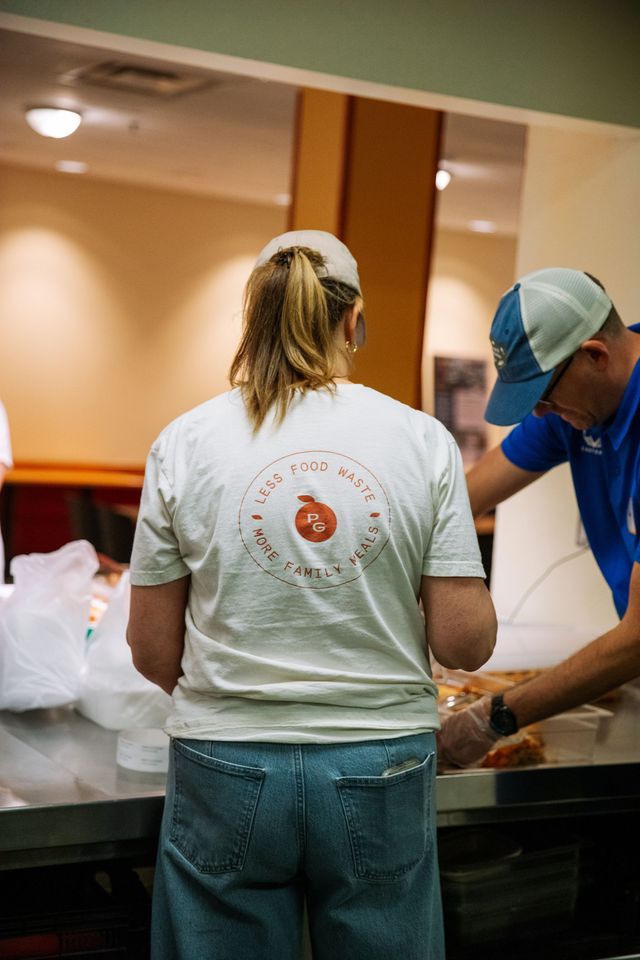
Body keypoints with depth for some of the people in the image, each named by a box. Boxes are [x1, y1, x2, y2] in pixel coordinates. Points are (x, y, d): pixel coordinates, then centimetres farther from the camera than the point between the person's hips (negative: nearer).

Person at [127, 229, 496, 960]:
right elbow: (465, 642, -7)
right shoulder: (423, 441, -6)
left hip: (227, 767, 0)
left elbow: (153, 652, -2)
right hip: (380, 770, 0)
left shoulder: (185, 443, -5)